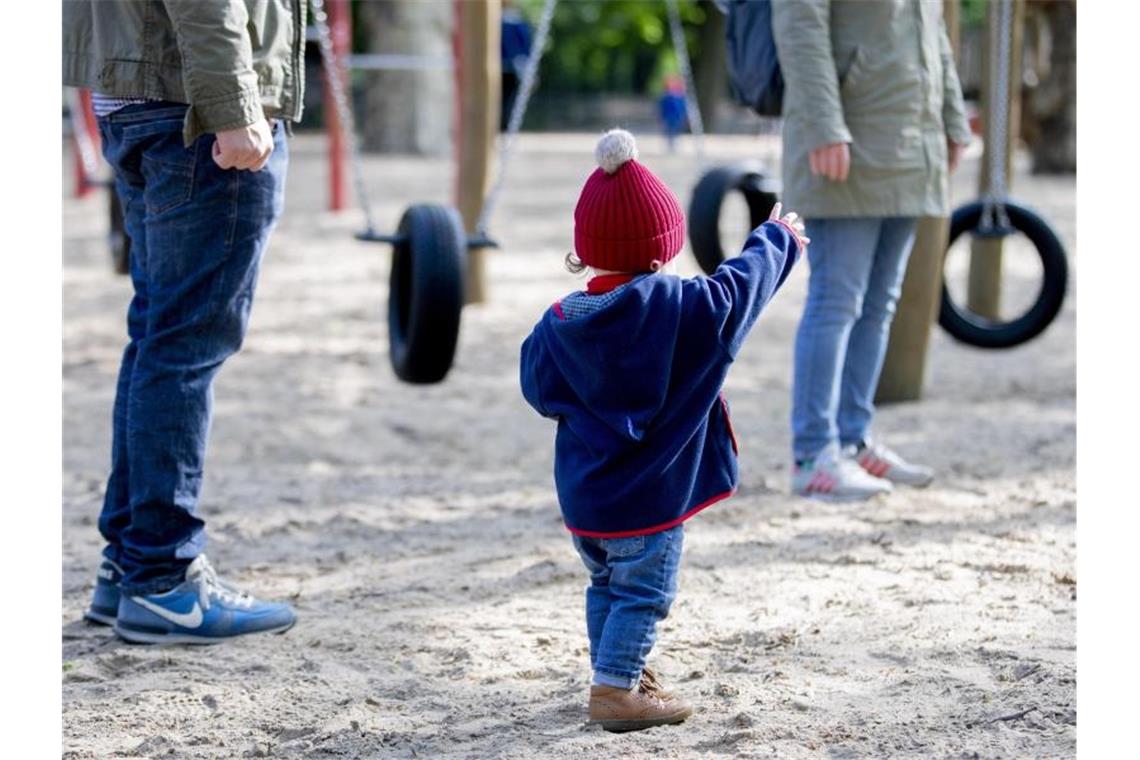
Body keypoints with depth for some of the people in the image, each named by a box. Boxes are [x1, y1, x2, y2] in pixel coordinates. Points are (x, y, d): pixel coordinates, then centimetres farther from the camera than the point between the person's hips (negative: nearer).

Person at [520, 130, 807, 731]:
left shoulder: (559, 323, -5)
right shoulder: (679, 310, -18)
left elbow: (540, 392, 4)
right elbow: (741, 286, -5)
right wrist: (777, 240, 12)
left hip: (581, 494, 6)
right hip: (647, 497, -6)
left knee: (606, 585, 21)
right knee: (642, 593, 3)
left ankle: (618, 672, 33)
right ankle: (615, 690, 2)